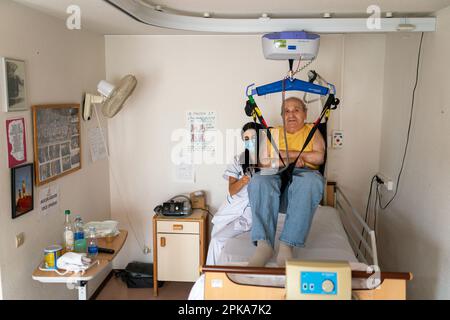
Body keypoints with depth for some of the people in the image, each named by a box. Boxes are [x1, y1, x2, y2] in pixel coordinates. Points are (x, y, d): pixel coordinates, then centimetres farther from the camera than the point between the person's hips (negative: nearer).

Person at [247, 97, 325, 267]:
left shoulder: (312, 130, 22)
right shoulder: (274, 133, 25)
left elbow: (319, 157, 4)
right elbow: (264, 160, 9)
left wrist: (286, 153, 3)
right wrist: (291, 161, -5)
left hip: (304, 174, -1)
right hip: (276, 176, 1)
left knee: (312, 181, -40)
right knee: (258, 181, -35)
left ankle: (287, 245, -45)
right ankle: (263, 244, -46)